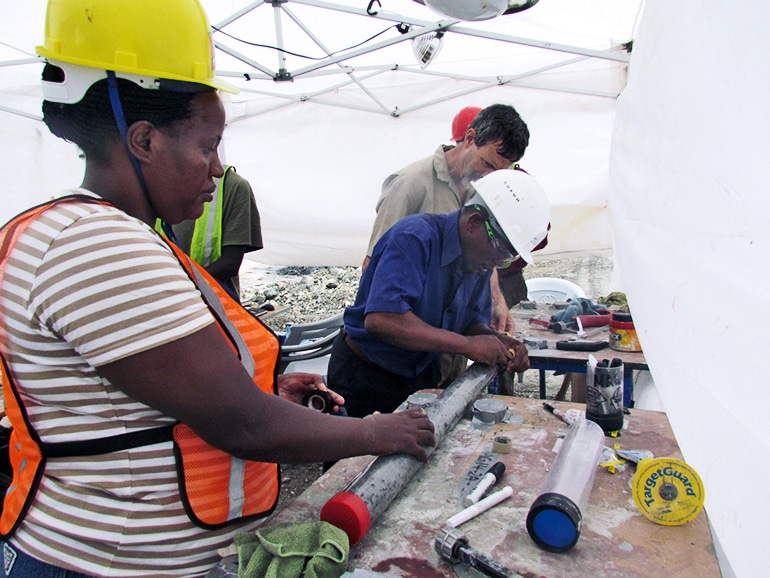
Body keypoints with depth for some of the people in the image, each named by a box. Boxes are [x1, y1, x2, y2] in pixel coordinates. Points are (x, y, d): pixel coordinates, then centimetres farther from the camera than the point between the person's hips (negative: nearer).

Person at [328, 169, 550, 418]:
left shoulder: (481, 259, -2)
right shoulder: (415, 238, -28)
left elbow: (473, 321, 5)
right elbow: (380, 319, -40)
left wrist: (497, 341, -18)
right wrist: (467, 344, -36)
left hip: (422, 376, 7)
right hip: (363, 377, -7)